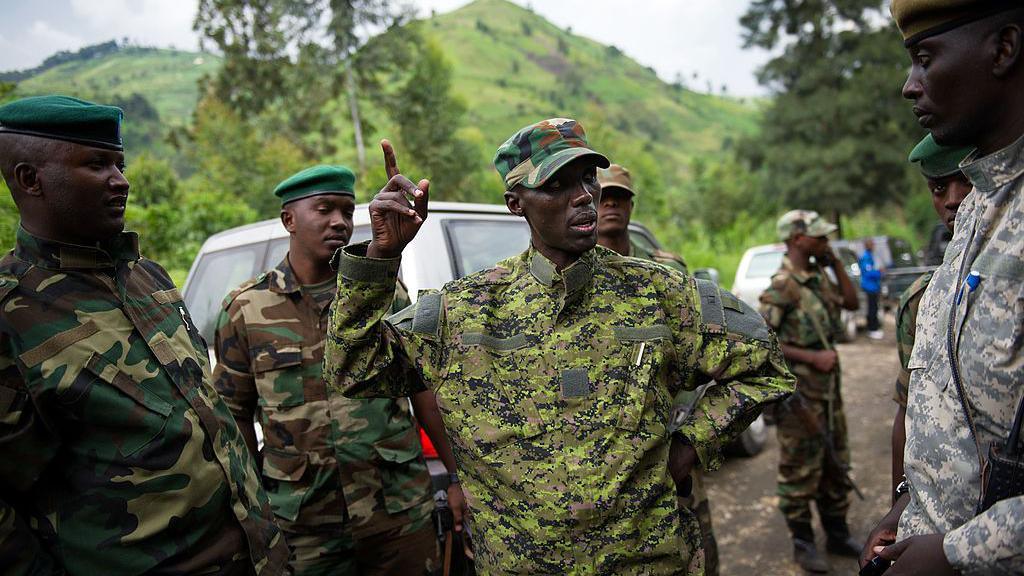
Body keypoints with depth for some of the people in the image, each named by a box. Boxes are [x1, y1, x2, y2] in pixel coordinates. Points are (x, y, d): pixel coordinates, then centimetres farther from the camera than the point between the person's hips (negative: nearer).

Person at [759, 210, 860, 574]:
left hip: (829, 387, 9)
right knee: (801, 472, 4)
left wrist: (835, 262, 5)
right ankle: (802, 543, 20)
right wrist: (811, 357, -20)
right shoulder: (783, 286, -18)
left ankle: (837, 534, 34)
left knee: (836, 464, 18)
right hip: (800, 393, -8)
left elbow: (852, 302, 16)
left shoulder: (818, 276, 7)